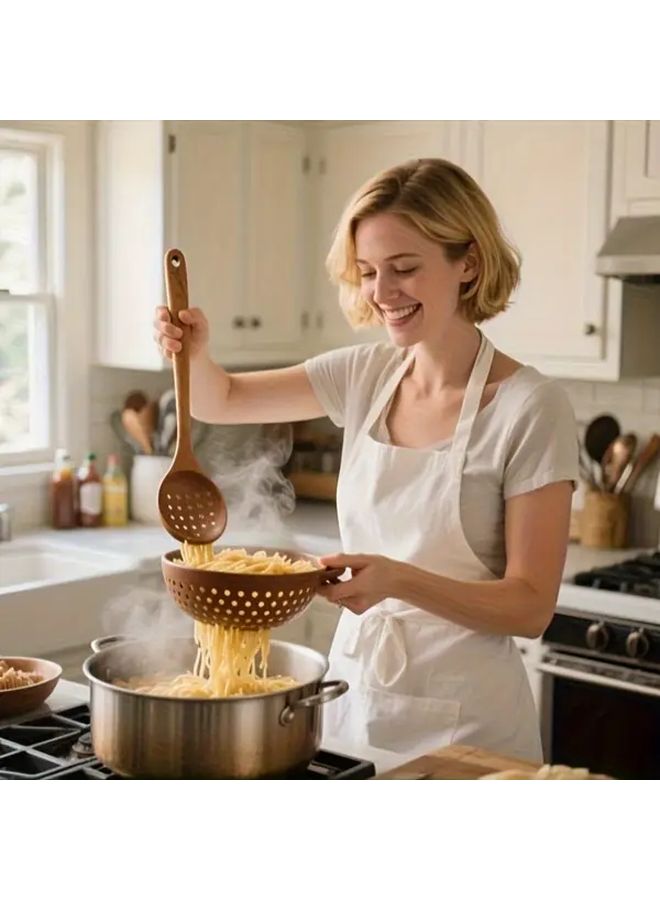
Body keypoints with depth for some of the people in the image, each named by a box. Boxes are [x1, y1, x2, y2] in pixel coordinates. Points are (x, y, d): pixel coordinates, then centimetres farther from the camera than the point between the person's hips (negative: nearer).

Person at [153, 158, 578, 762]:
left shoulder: (530, 407, -16)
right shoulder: (365, 374, 0)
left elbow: (532, 606, -16)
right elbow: (222, 401, 9)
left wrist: (400, 580, -31)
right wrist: (194, 354, -13)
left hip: (462, 721, -5)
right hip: (352, 696, 5)